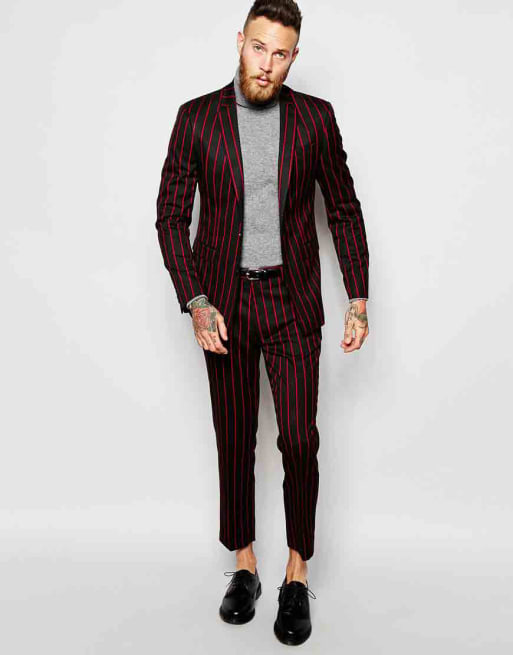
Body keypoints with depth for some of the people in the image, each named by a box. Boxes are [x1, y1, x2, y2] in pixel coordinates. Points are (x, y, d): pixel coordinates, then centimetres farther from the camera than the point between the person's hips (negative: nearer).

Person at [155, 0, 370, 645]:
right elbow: (171, 216, -1)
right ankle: (245, 567, 27)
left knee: (299, 440, -3)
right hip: (223, 301, 1)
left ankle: (297, 577, 17)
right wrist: (195, 302, -12)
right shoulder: (196, 117, 0)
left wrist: (359, 300, -2)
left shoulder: (315, 118, 2)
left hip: (292, 300, 0)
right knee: (235, 440, 9)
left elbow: (344, 211, 5)